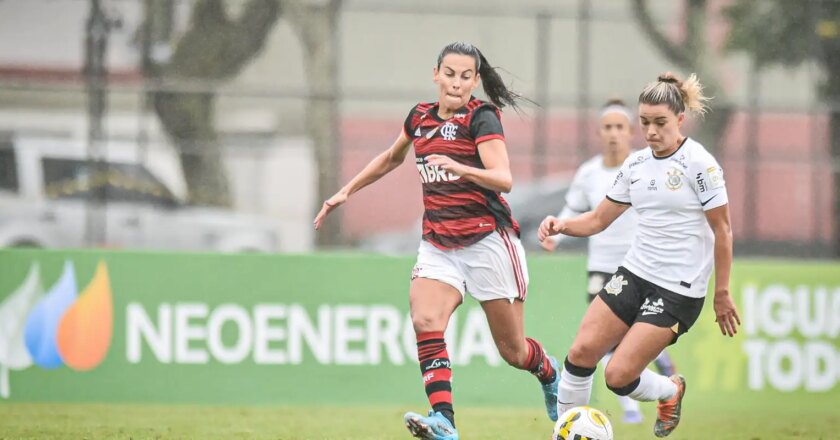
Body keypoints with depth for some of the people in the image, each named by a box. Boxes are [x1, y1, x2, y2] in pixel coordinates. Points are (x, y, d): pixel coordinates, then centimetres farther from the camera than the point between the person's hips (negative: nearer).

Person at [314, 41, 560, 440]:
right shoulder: (420, 117, 8)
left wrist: (458, 167, -38)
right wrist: (346, 191, 28)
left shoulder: (482, 118, -9)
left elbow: (504, 180, -22)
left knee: (512, 350, 4)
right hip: (438, 245, 5)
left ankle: (549, 372, 40)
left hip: (488, 242, -5)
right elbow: (391, 159, 29)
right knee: (424, 320, -24)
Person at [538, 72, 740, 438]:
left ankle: (670, 391, 22)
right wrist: (561, 225, -7)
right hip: (634, 273, 6)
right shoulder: (635, 164, 7)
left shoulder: (699, 163, -12)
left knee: (619, 376, -10)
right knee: (581, 352, -9)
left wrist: (722, 294, -5)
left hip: (679, 290, -6)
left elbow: (722, 230, -7)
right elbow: (598, 220, 13)